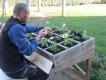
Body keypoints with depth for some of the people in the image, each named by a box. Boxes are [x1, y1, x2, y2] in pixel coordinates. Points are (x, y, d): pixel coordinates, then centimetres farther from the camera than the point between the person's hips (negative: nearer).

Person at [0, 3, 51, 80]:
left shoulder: (12, 22, 2)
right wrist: (38, 37, -14)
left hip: (8, 62, 9)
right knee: (44, 73, 9)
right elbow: (28, 50, -26)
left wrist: (41, 28, 17)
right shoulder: (16, 28, -30)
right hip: (14, 69, -9)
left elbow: (28, 27, 21)